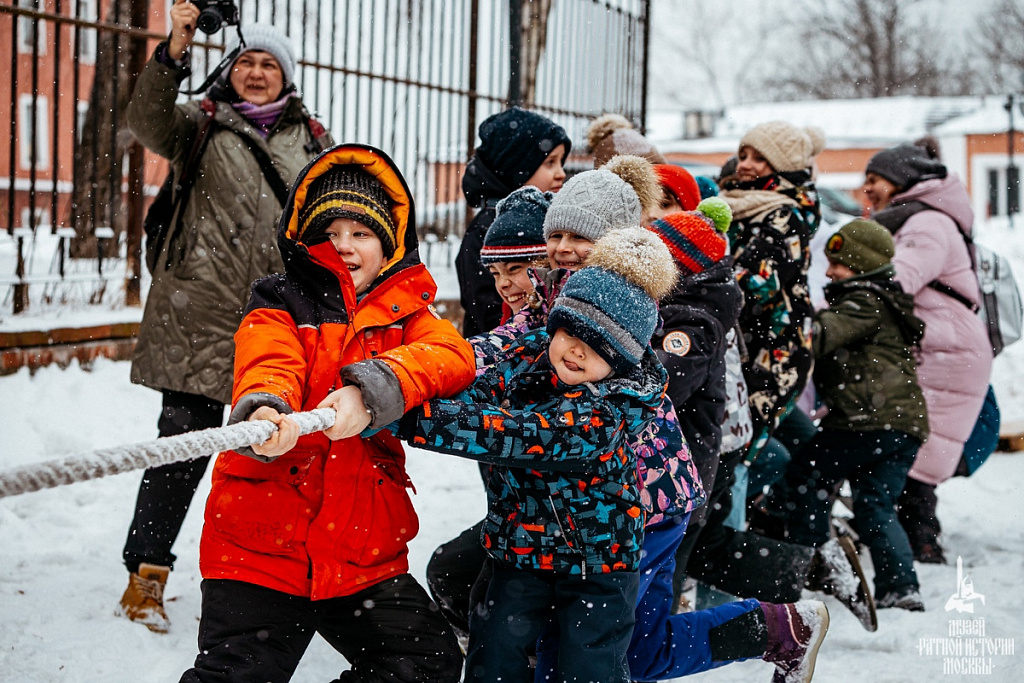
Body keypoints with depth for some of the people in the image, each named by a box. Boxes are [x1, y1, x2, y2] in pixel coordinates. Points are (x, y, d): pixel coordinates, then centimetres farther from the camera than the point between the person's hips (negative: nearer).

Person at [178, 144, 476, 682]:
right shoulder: (279, 306, 4)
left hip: (366, 552, 3)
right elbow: (267, 365, -18)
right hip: (260, 549, -3)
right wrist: (263, 412, -43)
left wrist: (372, 388, -31)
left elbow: (453, 355, -12)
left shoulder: (405, 314, 11)